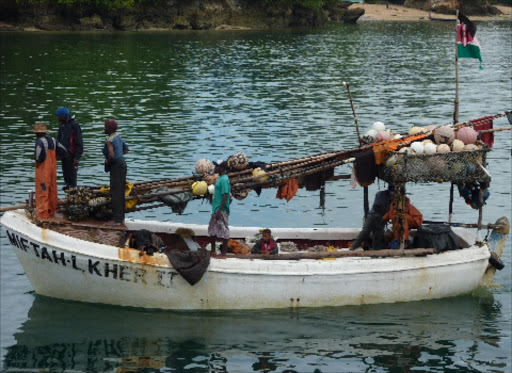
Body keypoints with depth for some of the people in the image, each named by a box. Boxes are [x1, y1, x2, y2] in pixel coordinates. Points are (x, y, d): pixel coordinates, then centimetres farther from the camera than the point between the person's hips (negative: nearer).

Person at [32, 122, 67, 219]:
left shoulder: (40, 142, -18)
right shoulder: (53, 140, 7)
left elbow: (39, 156, -31)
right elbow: (64, 152, 8)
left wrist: (37, 162, -11)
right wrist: (54, 158, 9)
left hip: (42, 170, -8)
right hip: (52, 169, 8)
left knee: (42, 190, 0)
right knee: (52, 190, 15)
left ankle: (42, 212, 3)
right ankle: (51, 210, 25)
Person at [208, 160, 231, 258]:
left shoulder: (224, 180, -15)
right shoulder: (220, 179, 16)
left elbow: (225, 196, -21)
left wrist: (219, 210, -24)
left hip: (222, 210, -11)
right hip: (216, 209, 11)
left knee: (223, 231, -4)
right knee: (212, 230, 15)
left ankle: (223, 253, -1)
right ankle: (213, 251, 23)